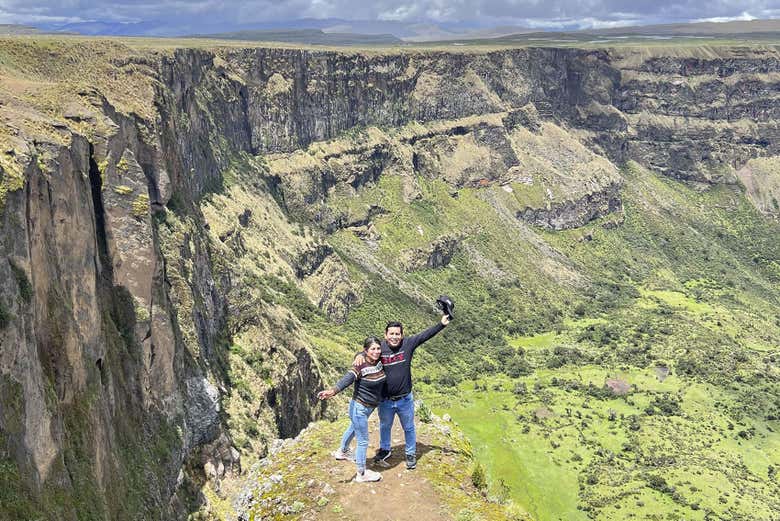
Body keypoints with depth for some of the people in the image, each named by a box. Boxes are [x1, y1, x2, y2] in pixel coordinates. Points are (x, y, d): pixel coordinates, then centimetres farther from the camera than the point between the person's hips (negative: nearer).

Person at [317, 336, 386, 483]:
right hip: (359, 407, -8)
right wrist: (332, 391, -59)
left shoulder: (379, 361, -8)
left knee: (353, 429, 32)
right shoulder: (360, 367, -28)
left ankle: (342, 452, 58)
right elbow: (346, 380, -45)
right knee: (363, 441, 2)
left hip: (370, 407, 8)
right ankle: (362, 474, 20)